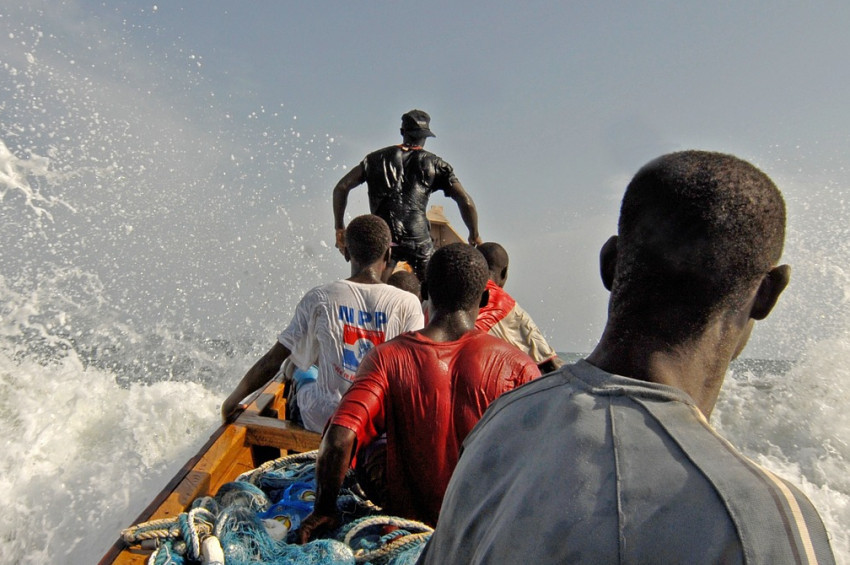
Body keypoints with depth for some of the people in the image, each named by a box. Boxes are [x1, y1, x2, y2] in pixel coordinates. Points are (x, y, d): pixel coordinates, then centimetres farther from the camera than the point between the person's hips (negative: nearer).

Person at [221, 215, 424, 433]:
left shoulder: (319, 299, -11)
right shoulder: (407, 304, -12)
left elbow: (272, 361, -6)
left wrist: (233, 400, 7)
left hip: (325, 421, 0)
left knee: (301, 371, 33)